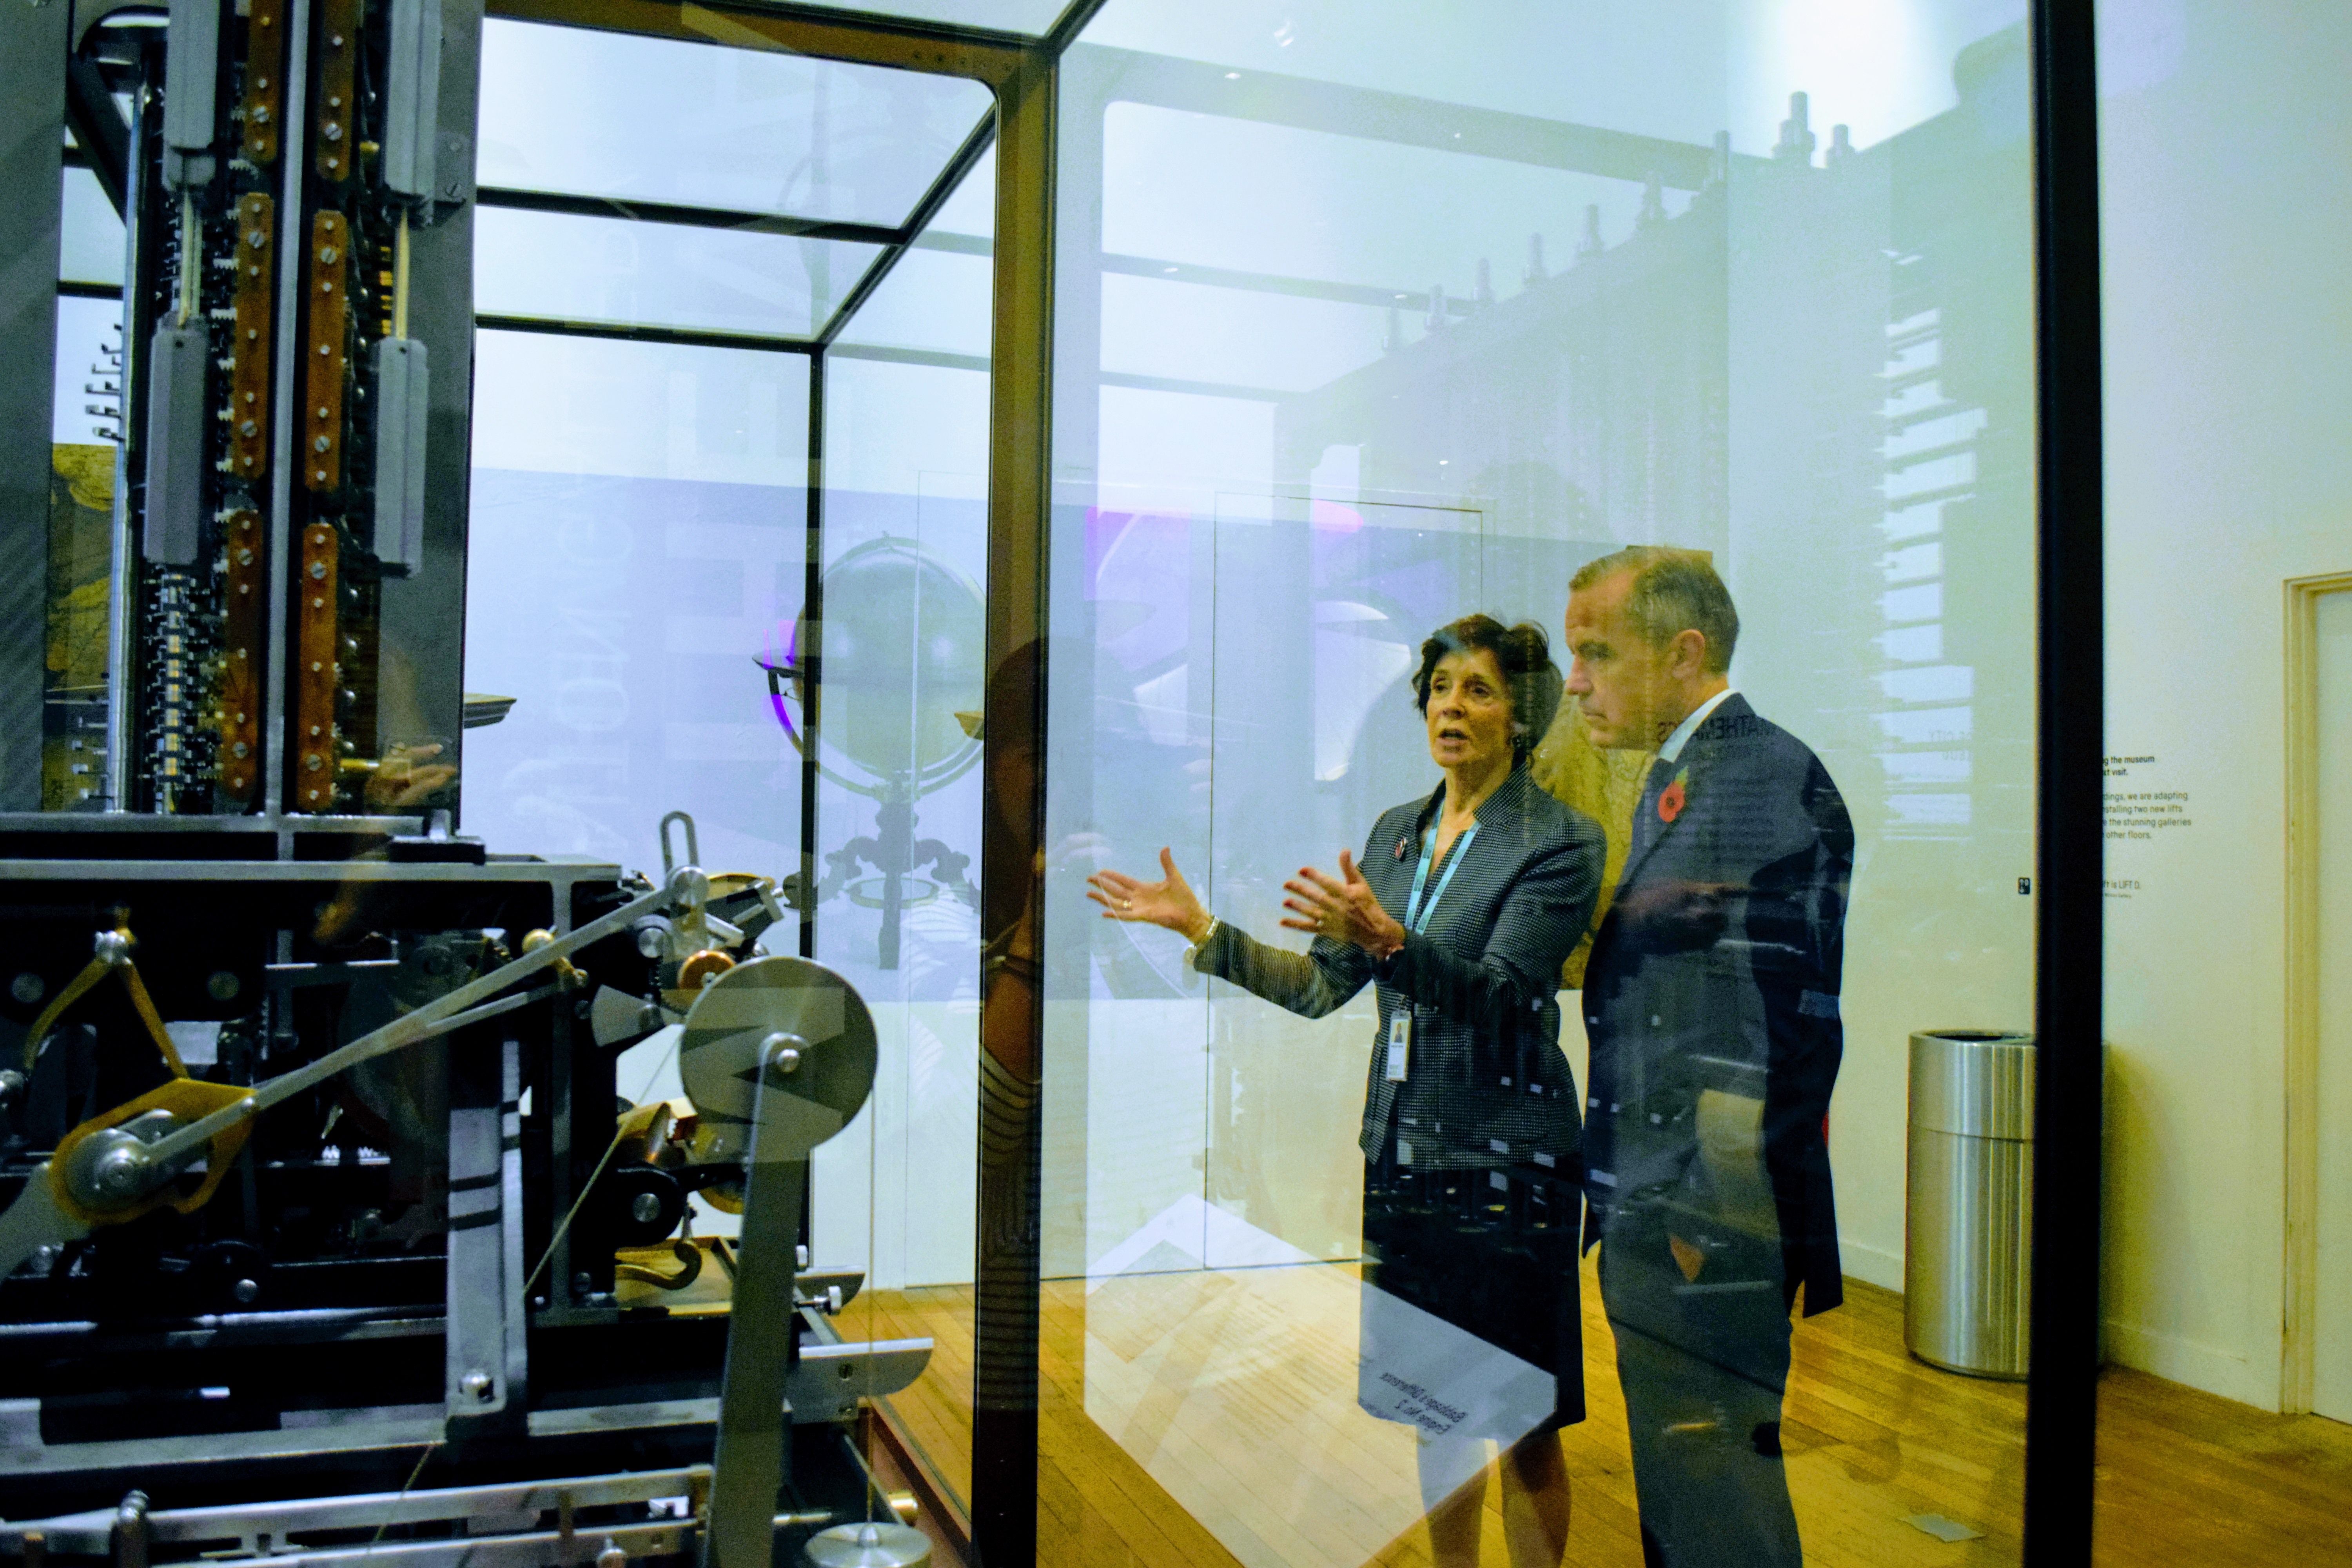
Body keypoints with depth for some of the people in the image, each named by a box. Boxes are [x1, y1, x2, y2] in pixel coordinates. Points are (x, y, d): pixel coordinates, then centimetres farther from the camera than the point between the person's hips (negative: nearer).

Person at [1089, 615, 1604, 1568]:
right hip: (1403, 1152, 6)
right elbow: (1322, 986, 10)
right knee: (1437, 1409, 15)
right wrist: (1198, 926, 5)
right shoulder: (1397, 831, 10)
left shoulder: (1559, 843, -8)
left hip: (1503, 1164, -5)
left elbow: (1495, 990, -21)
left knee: (1521, 1427, 3)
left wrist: (1385, 936, -37)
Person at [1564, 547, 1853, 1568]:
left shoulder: (1767, 775, -15)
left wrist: (1709, 1217, -20)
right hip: (1658, 1222, 10)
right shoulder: (1675, 780, 16)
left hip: (1713, 1225, -10)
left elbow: (1782, 1015, -21)